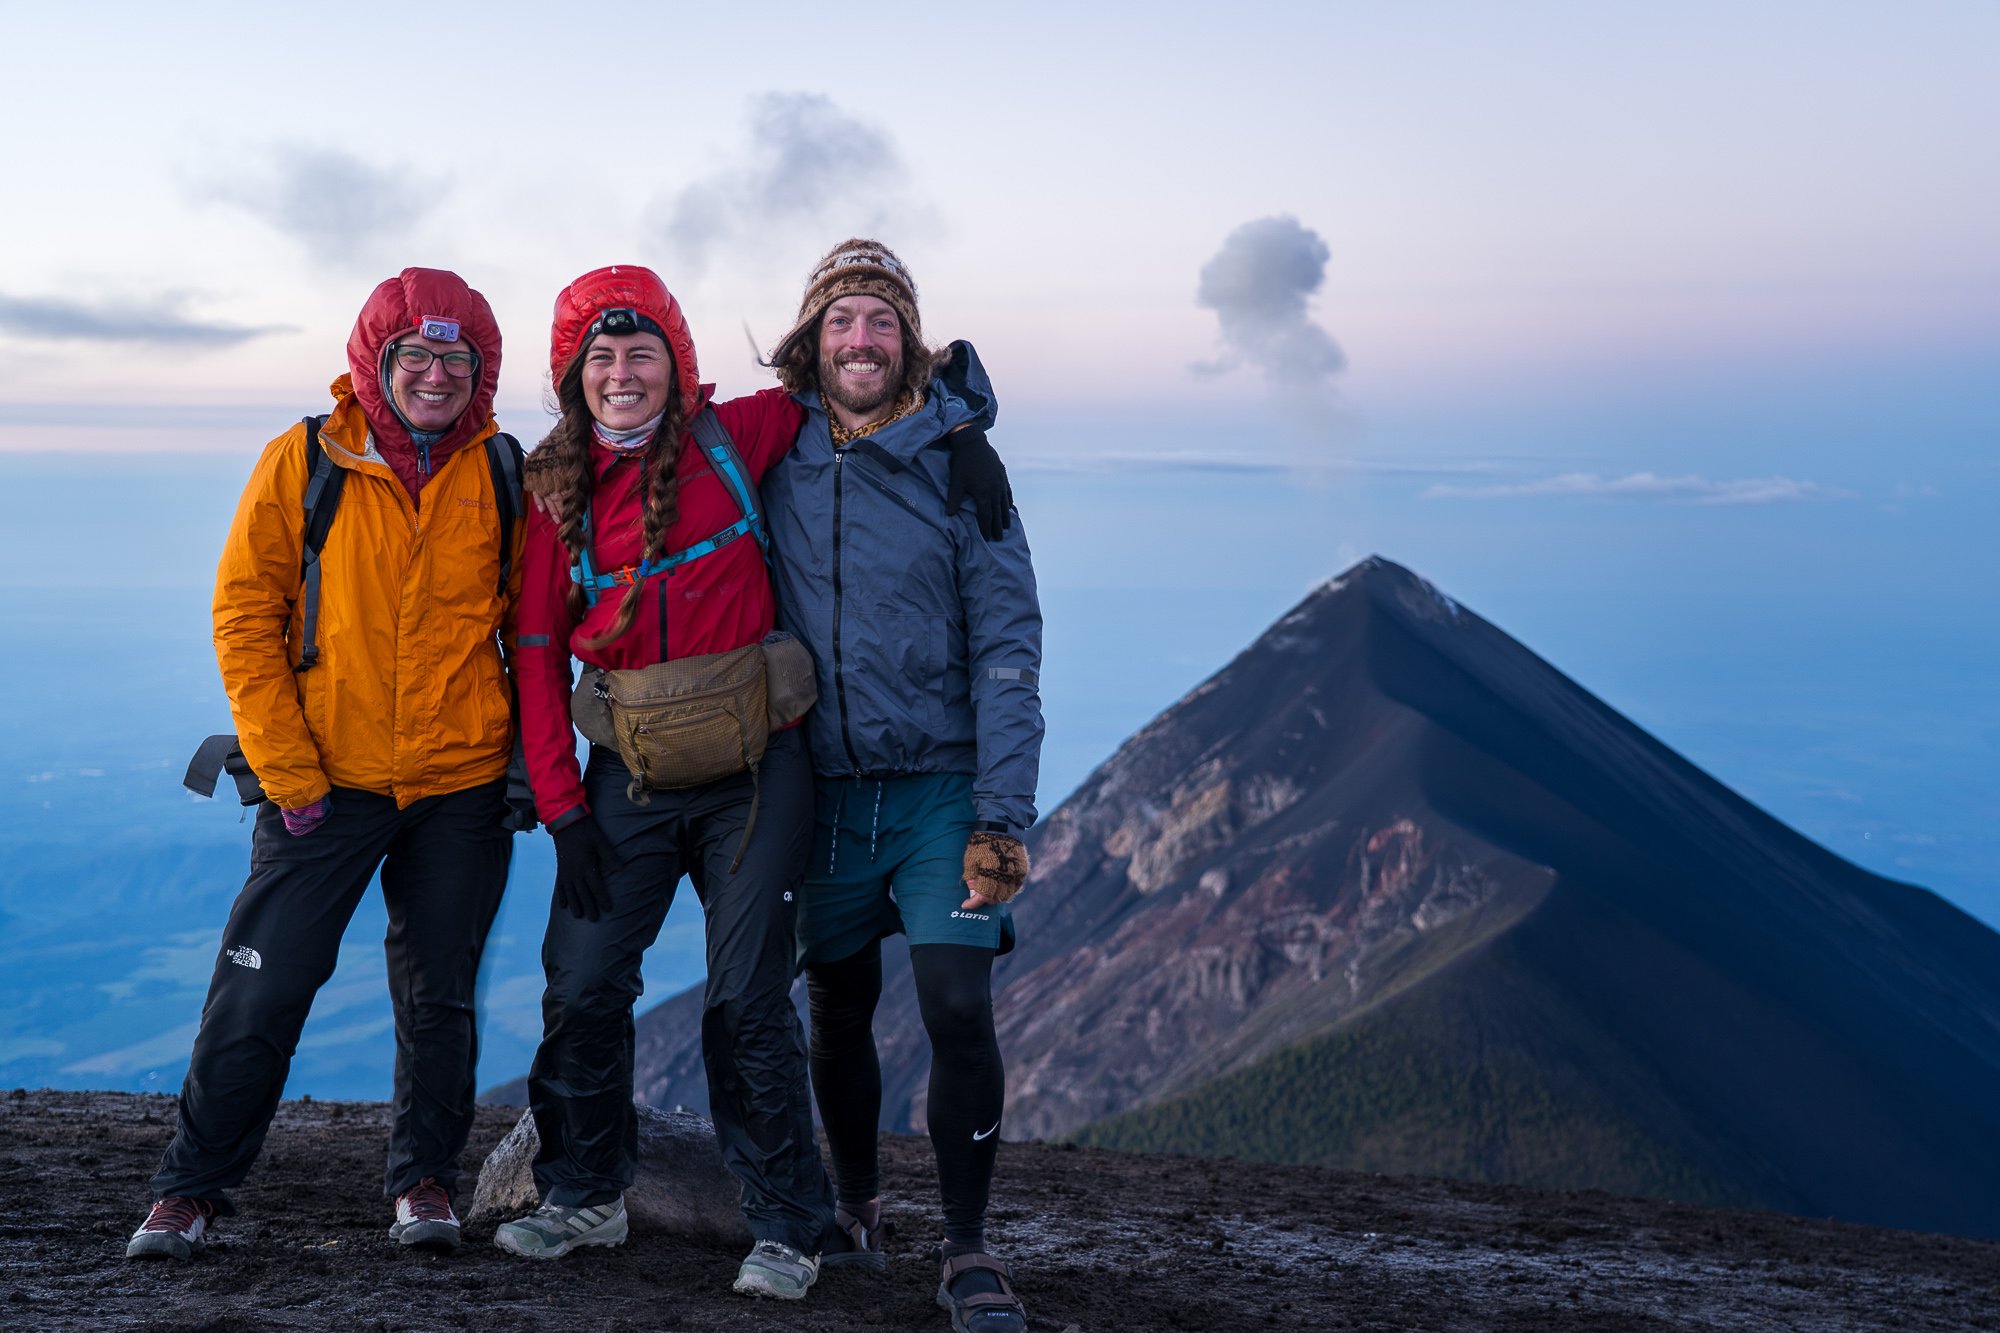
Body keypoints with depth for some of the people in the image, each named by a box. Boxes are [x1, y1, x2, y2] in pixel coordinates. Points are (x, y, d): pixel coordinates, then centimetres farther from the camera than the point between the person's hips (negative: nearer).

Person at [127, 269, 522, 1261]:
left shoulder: (501, 475, 0)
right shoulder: (303, 462, -5)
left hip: (462, 783, 2)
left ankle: (424, 1179, 27)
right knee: (261, 987, 0)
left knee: (439, 994, 10)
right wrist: (285, 771, -8)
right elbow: (244, 615, -3)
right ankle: (193, 1186, 16)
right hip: (327, 779, -1)